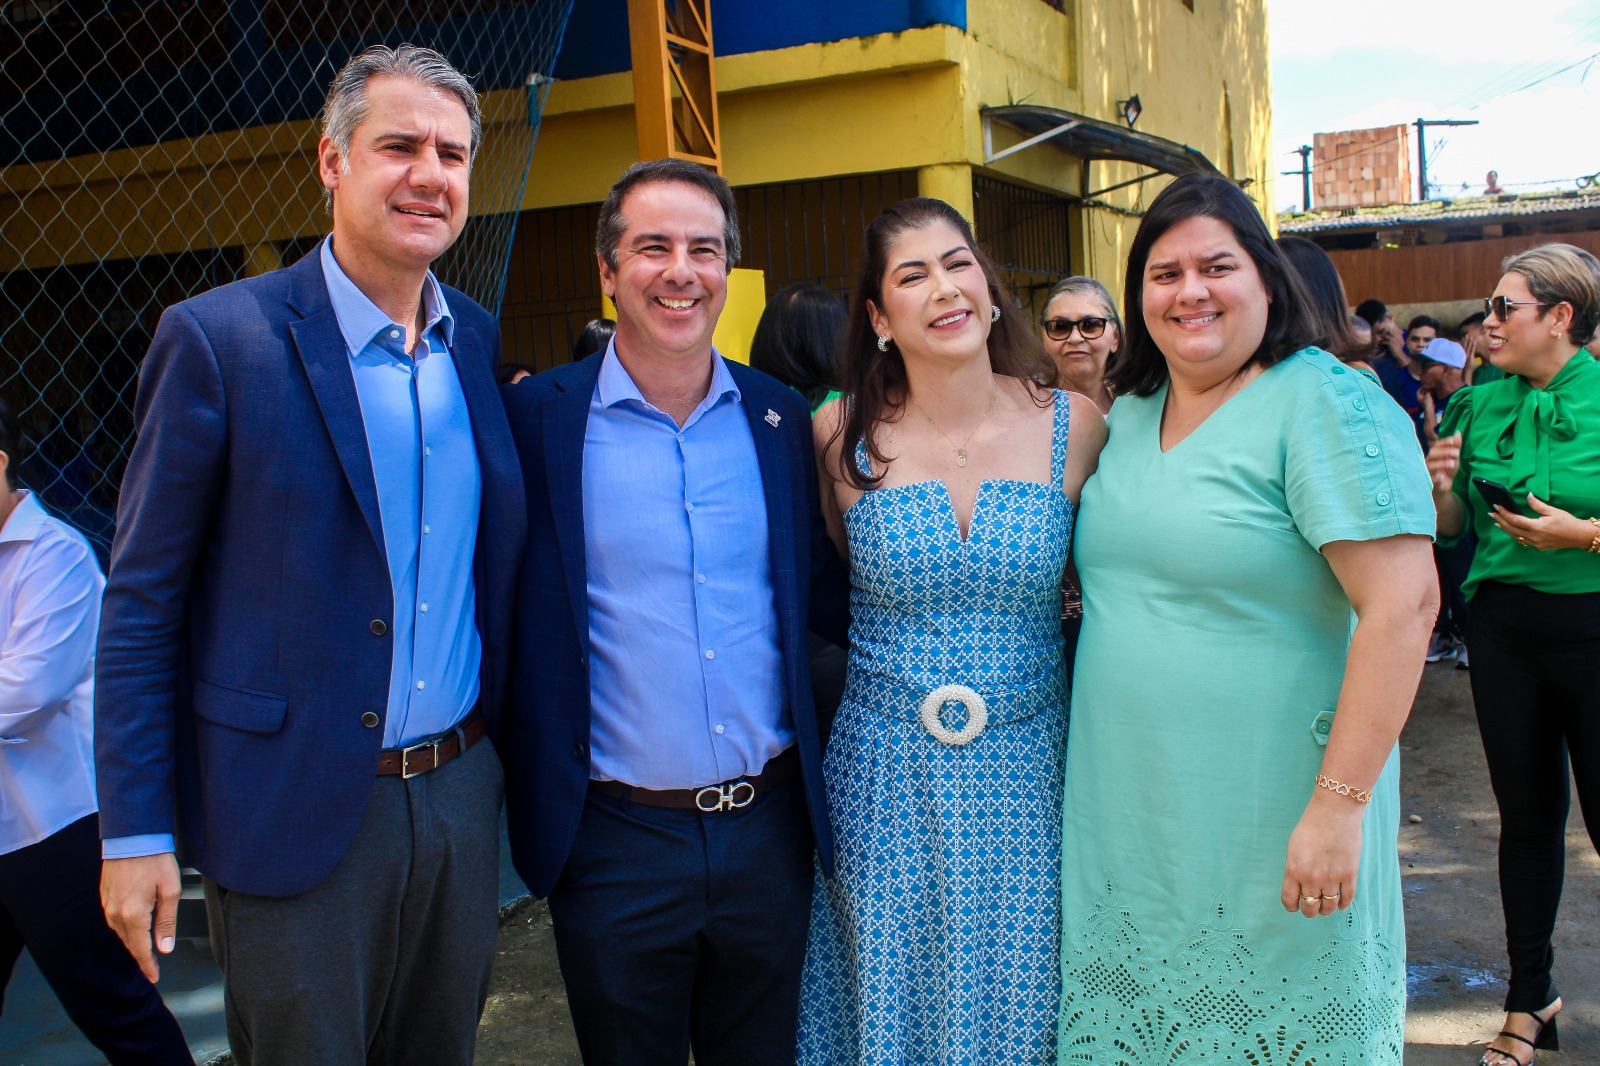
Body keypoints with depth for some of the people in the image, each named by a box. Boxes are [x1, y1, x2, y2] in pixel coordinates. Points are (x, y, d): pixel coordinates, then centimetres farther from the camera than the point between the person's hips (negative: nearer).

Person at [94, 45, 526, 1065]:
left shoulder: (480, 341, 5)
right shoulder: (219, 339, -11)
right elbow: (142, 601, -8)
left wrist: (498, 754, 7)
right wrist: (136, 830, -8)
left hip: (462, 793, 5)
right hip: (296, 816, -5)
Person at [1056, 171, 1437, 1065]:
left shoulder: (1325, 404, -13)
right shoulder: (1127, 415, 9)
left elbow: (1403, 604, -20)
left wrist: (1339, 805, -22)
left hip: (1269, 825, -6)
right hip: (1125, 817, 6)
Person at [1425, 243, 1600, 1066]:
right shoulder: (1482, 404, 5)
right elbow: (1455, 533, 9)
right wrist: (1441, 489, -9)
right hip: (1504, 625, 4)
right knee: (1527, 814, 13)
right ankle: (1530, 997, 27)